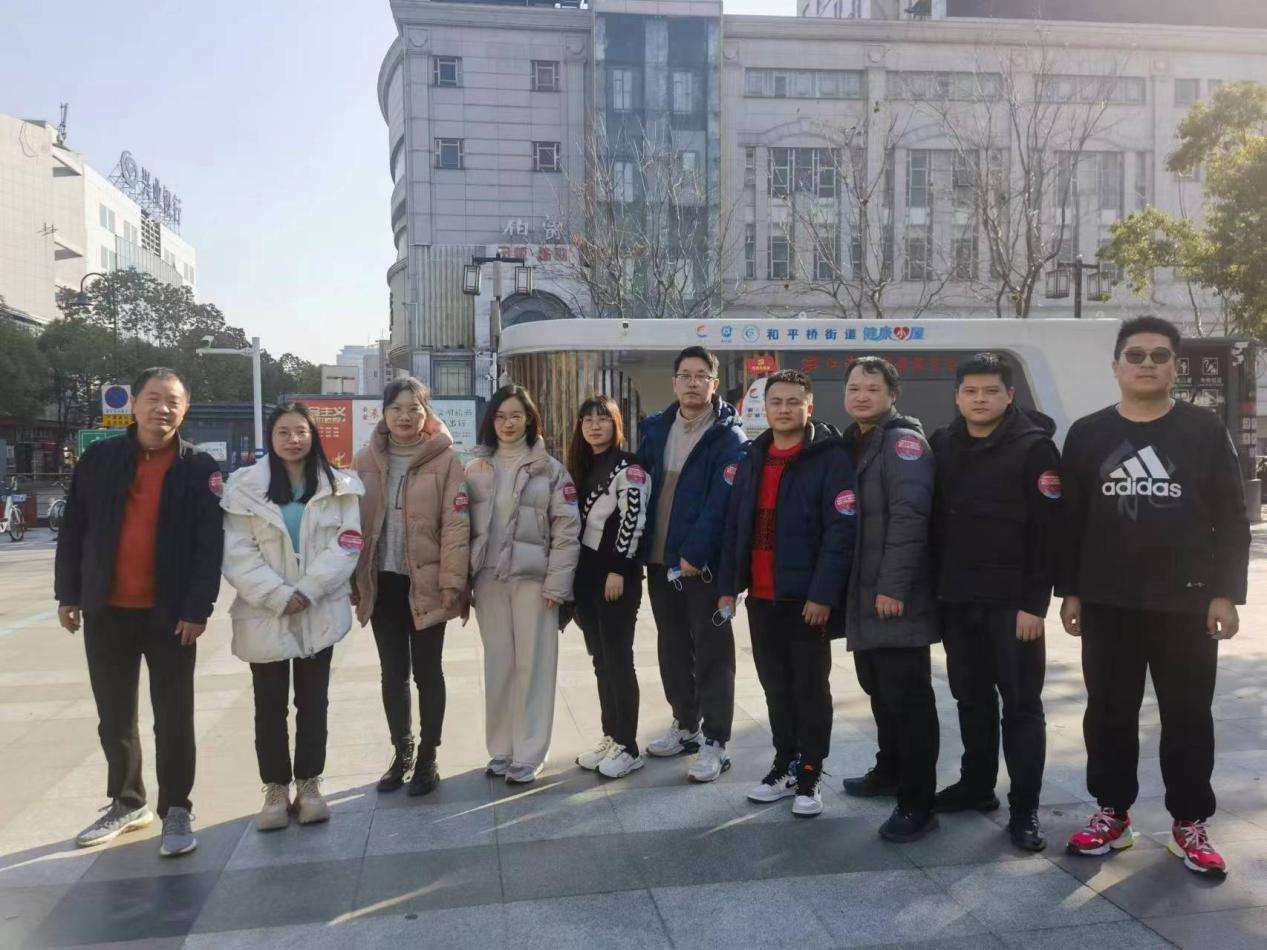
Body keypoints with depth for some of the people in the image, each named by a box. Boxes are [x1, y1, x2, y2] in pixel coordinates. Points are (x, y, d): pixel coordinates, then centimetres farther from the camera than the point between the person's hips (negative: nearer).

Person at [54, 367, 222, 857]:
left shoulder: (200, 468, -4)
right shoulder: (99, 459, 4)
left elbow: (210, 544, -8)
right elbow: (73, 530, 8)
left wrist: (197, 609, -14)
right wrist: (68, 594, 4)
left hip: (170, 613, -3)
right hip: (106, 610, 4)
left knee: (173, 718, 3)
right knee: (114, 718, 14)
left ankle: (176, 811, 14)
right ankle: (126, 804, 30)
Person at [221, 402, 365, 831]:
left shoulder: (339, 487, 2)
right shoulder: (245, 486, -1)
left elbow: (344, 547, -6)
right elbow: (238, 554, -7)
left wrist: (306, 591, -16)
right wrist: (279, 596, -16)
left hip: (319, 613, 1)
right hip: (264, 615, 0)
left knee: (313, 701, 9)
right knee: (270, 705, 7)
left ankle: (309, 784, 23)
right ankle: (275, 789, 20)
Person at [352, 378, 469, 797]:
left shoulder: (445, 460, -7)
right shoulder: (365, 461, 5)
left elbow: (456, 523, -11)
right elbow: (351, 520, 6)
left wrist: (452, 580, -15)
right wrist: (351, 577, 2)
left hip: (425, 582, -4)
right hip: (382, 582, 4)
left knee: (427, 672, 7)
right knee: (393, 672, 14)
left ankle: (427, 758, 21)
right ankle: (402, 752, 29)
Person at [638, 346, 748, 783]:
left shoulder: (728, 437, -9)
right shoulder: (655, 429, 9)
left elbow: (721, 503, -17)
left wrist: (693, 554, -22)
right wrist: (640, 546, 4)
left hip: (704, 561, -6)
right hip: (659, 559, 6)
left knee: (711, 652, 1)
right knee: (672, 647, 16)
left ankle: (715, 743, 10)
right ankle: (685, 725, 31)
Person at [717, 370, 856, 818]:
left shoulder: (831, 458, -9)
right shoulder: (753, 459, 11)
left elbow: (841, 531, -16)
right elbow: (734, 525, 12)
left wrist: (823, 594, -20)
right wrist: (727, 585, 7)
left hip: (807, 598, -6)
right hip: (760, 597, 6)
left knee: (811, 688, 6)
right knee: (776, 687, 14)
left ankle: (809, 776, 17)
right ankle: (785, 765, 28)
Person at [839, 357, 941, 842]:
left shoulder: (904, 441, -11)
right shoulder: (853, 444, 16)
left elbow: (909, 517, -21)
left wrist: (894, 585, -24)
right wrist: (856, 586, 15)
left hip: (896, 595, -9)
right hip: (863, 593, 9)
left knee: (907, 697, -4)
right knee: (879, 689, 19)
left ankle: (917, 804, 3)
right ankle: (890, 771, 36)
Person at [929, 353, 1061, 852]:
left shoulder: (1034, 447, -8)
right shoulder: (942, 446, 7)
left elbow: (1048, 531, -11)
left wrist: (1035, 602, -16)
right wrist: (935, 586, 7)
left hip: (1013, 600, -5)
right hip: (957, 599, 5)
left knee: (1021, 702, 3)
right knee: (971, 697, 15)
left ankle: (1024, 808, 10)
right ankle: (977, 784, 30)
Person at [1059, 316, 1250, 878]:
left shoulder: (1205, 431, 1)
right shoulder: (1087, 435, 5)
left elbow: (1231, 519, 1)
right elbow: (1070, 520, 6)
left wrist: (1226, 593, -6)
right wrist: (1069, 592, 3)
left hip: (1187, 603, -1)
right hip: (1107, 604, 1)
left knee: (1188, 715, 7)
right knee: (1109, 712, 8)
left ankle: (1190, 825, 20)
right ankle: (1112, 815, 22)